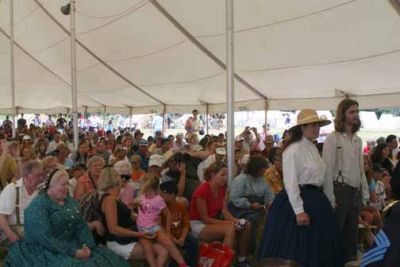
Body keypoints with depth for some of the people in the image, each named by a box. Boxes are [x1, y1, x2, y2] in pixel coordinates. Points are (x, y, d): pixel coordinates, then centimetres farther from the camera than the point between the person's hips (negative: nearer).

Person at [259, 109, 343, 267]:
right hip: (299, 201, -9)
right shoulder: (294, 149, -16)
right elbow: (290, 183, -20)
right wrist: (299, 211, -23)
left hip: (317, 200, 9)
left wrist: (330, 201, 16)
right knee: (298, 250, 2)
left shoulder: (313, 148, 11)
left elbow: (323, 178, 15)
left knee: (319, 248, 18)